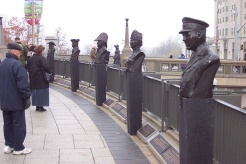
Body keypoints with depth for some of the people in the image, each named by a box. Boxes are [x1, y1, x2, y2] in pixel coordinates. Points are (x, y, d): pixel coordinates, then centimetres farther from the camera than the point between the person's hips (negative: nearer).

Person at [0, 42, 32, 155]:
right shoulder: (17, 64, -18)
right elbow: (23, 84, -22)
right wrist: (27, 97, -13)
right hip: (16, 101, -8)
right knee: (19, 124, 1)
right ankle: (18, 148, 6)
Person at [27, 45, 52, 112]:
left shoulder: (30, 59, 8)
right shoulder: (41, 58, -13)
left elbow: (28, 68, 13)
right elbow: (46, 67, -22)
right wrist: (50, 71, -6)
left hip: (32, 78, 6)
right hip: (41, 79, -6)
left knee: (35, 92, 13)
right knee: (41, 92, 2)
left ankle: (37, 106, 17)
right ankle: (41, 106, 2)